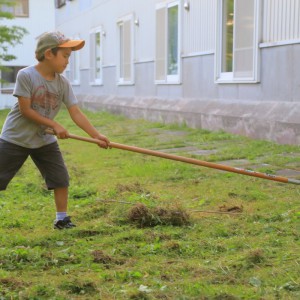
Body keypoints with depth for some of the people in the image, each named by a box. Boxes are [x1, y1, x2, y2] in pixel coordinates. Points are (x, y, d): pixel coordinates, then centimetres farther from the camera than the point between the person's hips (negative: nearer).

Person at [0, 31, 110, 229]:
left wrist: (97, 135, -19)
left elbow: (76, 113, -9)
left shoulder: (63, 83, -5)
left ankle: (62, 219, 15)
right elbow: (25, 110, -20)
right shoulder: (26, 75, -19)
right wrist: (54, 125, -22)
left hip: (44, 140, 5)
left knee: (61, 178, 2)